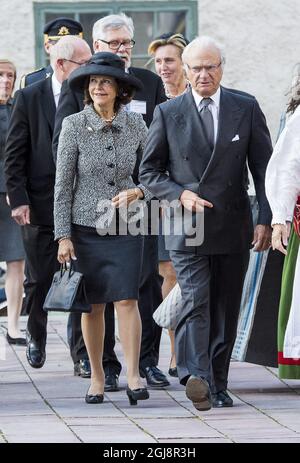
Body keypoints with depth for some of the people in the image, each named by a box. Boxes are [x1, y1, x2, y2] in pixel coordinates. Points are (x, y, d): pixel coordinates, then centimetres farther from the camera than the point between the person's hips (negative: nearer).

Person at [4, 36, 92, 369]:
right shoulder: (29, 98, -1)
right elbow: (14, 154, -1)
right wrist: (18, 199, -8)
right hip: (41, 204, -1)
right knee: (41, 279, 6)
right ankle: (36, 338, 27)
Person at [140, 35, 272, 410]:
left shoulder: (246, 109, 5)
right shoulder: (167, 113, 3)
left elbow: (264, 167, 7)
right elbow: (149, 171, 7)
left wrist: (265, 219, -2)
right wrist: (180, 194, -11)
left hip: (233, 228, 2)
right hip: (186, 227, -2)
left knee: (225, 310, 7)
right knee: (196, 302, -17)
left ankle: (217, 385, 16)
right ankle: (196, 378, -29)